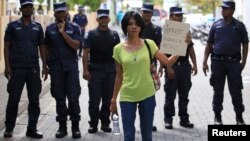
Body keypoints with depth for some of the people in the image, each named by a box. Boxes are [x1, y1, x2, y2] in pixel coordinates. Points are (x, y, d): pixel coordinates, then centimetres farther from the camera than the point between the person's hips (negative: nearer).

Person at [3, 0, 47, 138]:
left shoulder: (37, 27, 10)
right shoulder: (12, 26, 3)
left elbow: (42, 47, 11)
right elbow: (6, 46, 0)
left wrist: (44, 66, 4)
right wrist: (7, 66, -9)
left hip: (34, 68, 3)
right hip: (16, 68, -3)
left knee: (34, 100, 4)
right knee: (13, 99, 1)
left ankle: (32, 129, 12)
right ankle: (9, 128, 13)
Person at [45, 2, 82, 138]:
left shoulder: (74, 27, 2)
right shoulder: (50, 29, 8)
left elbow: (76, 45, -9)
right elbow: (47, 47, 12)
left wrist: (63, 32, -13)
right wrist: (47, 64, 7)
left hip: (71, 67, -2)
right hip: (56, 68, 2)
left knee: (73, 97, -3)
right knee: (59, 98, 6)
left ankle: (75, 126, 6)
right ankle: (62, 126, 15)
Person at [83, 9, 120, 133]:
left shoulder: (114, 35, 9)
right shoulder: (91, 34, 2)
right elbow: (85, 53, -3)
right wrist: (85, 70, -11)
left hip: (111, 71, 2)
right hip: (95, 70, -2)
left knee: (108, 99, 9)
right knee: (94, 100, 0)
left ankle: (105, 123, 20)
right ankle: (93, 124, 9)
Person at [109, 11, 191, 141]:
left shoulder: (149, 44, 0)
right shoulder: (118, 49, 0)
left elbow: (168, 62, 0)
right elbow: (119, 77, 6)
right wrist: (113, 99, 7)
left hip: (147, 95, 1)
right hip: (127, 97, 0)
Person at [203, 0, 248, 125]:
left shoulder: (239, 26, 4)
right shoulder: (216, 25, 7)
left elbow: (245, 44, 7)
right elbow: (209, 44, 8)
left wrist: (243, 61, -2)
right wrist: (204, 61, 2)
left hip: (234, 62, -1)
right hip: (217, 61, 1)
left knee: (236, 91, 1)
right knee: (218, 91, 7)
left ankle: (239, 117, 11)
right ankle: (217, 117, 17)